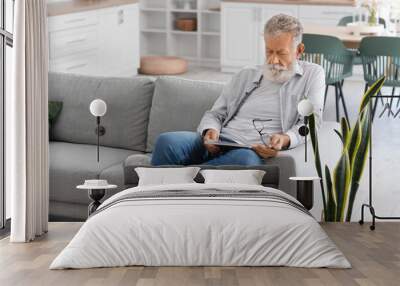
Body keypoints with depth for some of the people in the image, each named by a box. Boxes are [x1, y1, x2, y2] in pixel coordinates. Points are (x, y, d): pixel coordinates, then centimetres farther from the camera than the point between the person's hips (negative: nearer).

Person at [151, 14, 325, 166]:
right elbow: (215, 114, 22)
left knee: (245, 159, -43)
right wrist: (210, 130, -4)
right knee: (167, 141, -28)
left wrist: (286, 139, -20)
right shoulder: (246, 76, 25)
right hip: (217, 145, 4)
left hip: (254, 153, -3)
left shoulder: (312, 75, 15)